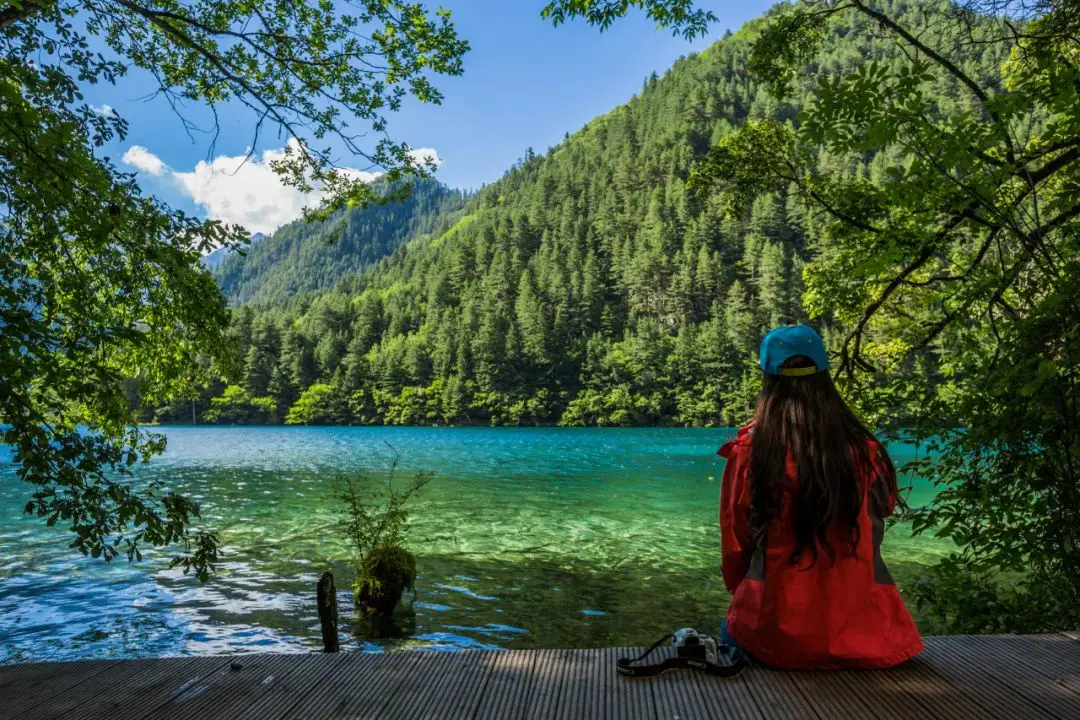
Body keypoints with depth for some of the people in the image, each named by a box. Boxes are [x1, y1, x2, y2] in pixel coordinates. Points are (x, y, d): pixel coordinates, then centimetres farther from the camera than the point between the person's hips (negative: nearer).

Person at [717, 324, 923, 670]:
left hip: (776, 637, -2)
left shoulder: (748, 451, -10)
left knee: (732, 629, 30)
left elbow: (735, 547, -2)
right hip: (864, 636, 2)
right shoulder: (865, 450, -5)